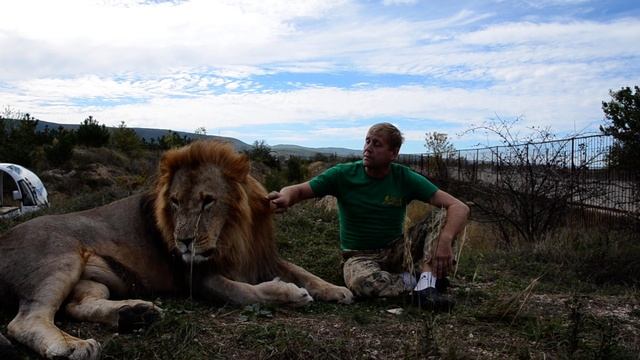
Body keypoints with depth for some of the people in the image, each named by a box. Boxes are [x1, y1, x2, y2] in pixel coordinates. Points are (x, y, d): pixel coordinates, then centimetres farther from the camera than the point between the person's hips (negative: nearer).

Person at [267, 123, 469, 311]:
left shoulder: (405, 178, -8)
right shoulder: (344, 174, -10)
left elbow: (459, 207, -13)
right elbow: (297, 190, -9)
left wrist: (445, 240, -34)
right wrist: (286, 198, -35)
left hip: (395, 249, 2)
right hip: (359, 256, -2)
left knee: (443, 221, -17)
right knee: (362, 282, -39)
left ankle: (426, 283, -32)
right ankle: (411, 281, -12)